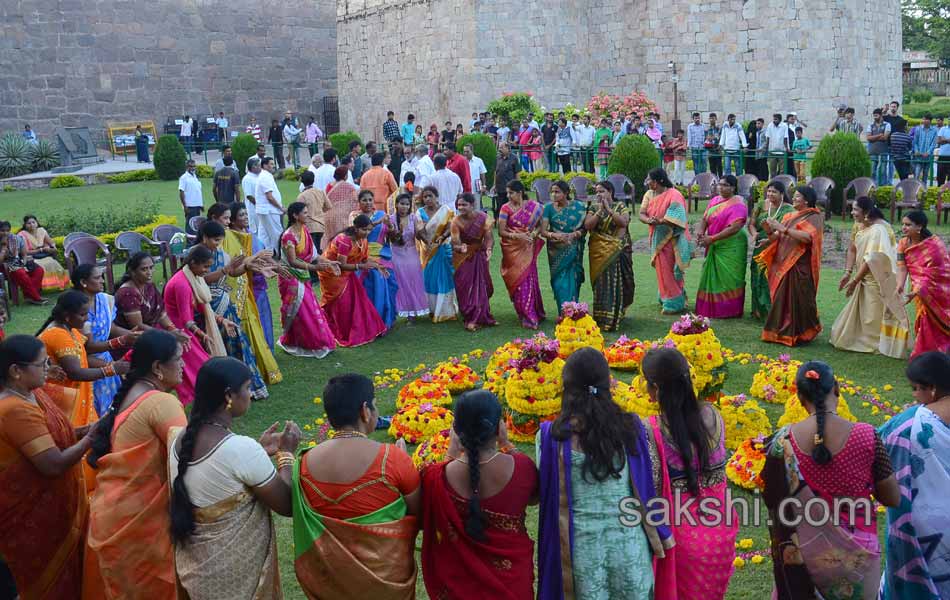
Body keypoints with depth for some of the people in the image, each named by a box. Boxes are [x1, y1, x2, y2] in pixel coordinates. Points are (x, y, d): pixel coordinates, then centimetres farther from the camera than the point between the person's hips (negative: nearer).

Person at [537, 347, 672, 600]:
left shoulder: (552, 435, -14)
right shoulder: (630, 426, -9)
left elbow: (545, 492, -4)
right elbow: (645, 487, -1)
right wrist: (662, 533, 11)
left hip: (583, 543, -1)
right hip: (629, 538, 1)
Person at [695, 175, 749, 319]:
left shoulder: (738, 204, -13)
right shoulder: (715, 200, 10)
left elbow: (735, 228, -22)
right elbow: (705, 219, 10)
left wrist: (712, 238, -23)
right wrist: (701, 233, -12)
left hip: (731, 247, -7)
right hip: (714, 247, 7)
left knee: (728, 279, -1)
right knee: (712, 277, 10)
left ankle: (730, 311, 9)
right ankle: (710, 308, 19)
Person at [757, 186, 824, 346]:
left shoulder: (814, 217, -3)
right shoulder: (789, 216, 16)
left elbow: (808, 237, -21)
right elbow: (776, 239, 14)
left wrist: (783, 229, -20)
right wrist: (770, 230, -6)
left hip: (800, 267, -6)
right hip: (782, 265, 6)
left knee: (797, 300, -5)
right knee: (781, 300, 6)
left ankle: (799, 334, 3)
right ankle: (781, 332, 13)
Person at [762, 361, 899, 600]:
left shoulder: (784, 441, -13)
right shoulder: (866, 437, -17)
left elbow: (771, 499, -3)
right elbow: (893, 499, -8)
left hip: (803, 553, 1)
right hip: (855, 553, -1)